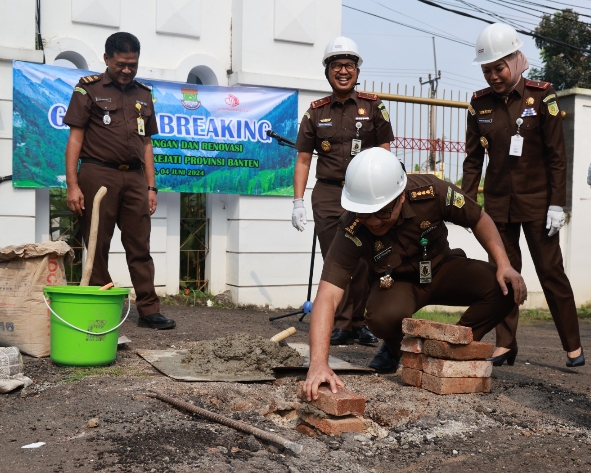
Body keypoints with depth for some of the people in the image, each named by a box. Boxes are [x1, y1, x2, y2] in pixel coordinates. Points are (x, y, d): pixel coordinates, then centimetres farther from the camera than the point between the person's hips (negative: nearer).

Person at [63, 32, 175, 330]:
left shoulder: (143, 94, 16)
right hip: (98, 174, -4)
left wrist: (151, 187, 11)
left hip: (134, 177, 4)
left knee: (140, 247, 2)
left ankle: (149, 311, 5)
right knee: (97, 247, 1)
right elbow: (75, 138, -1)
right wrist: (72, 185, -9)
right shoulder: (89, 88, 3)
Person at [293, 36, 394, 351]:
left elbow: (384, 153, 5)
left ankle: (358, 322, 15)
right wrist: (298, 202, 0)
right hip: (327, 195, 1)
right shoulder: (316, 112, 8)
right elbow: (303, 159, 8)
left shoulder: (372, 107, 6)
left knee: (363, 263, 0)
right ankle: (341, 325, 12)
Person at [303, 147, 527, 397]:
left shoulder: (431, 192, -29)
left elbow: (480, 220, -8)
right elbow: (328, 296, -40)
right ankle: (396, 349, 3)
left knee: (507, 287, -21)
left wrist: (504, 265, -21)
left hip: (442, 268, 2)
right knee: (384, 316, -36)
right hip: (396, 282, -2)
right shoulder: (352, 230, -33)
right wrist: (318, 363, -52)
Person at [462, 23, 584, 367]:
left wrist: (557, 204, -11)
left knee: (551, 271, 1)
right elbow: (474, 157, 6)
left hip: (537, 200, -3)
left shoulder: (541, 95, -7)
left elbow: (557, 155, -7)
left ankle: (574, 347, 12)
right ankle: (505, 345, 13)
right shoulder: (480, 103, 2)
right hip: (498, 202, 3)